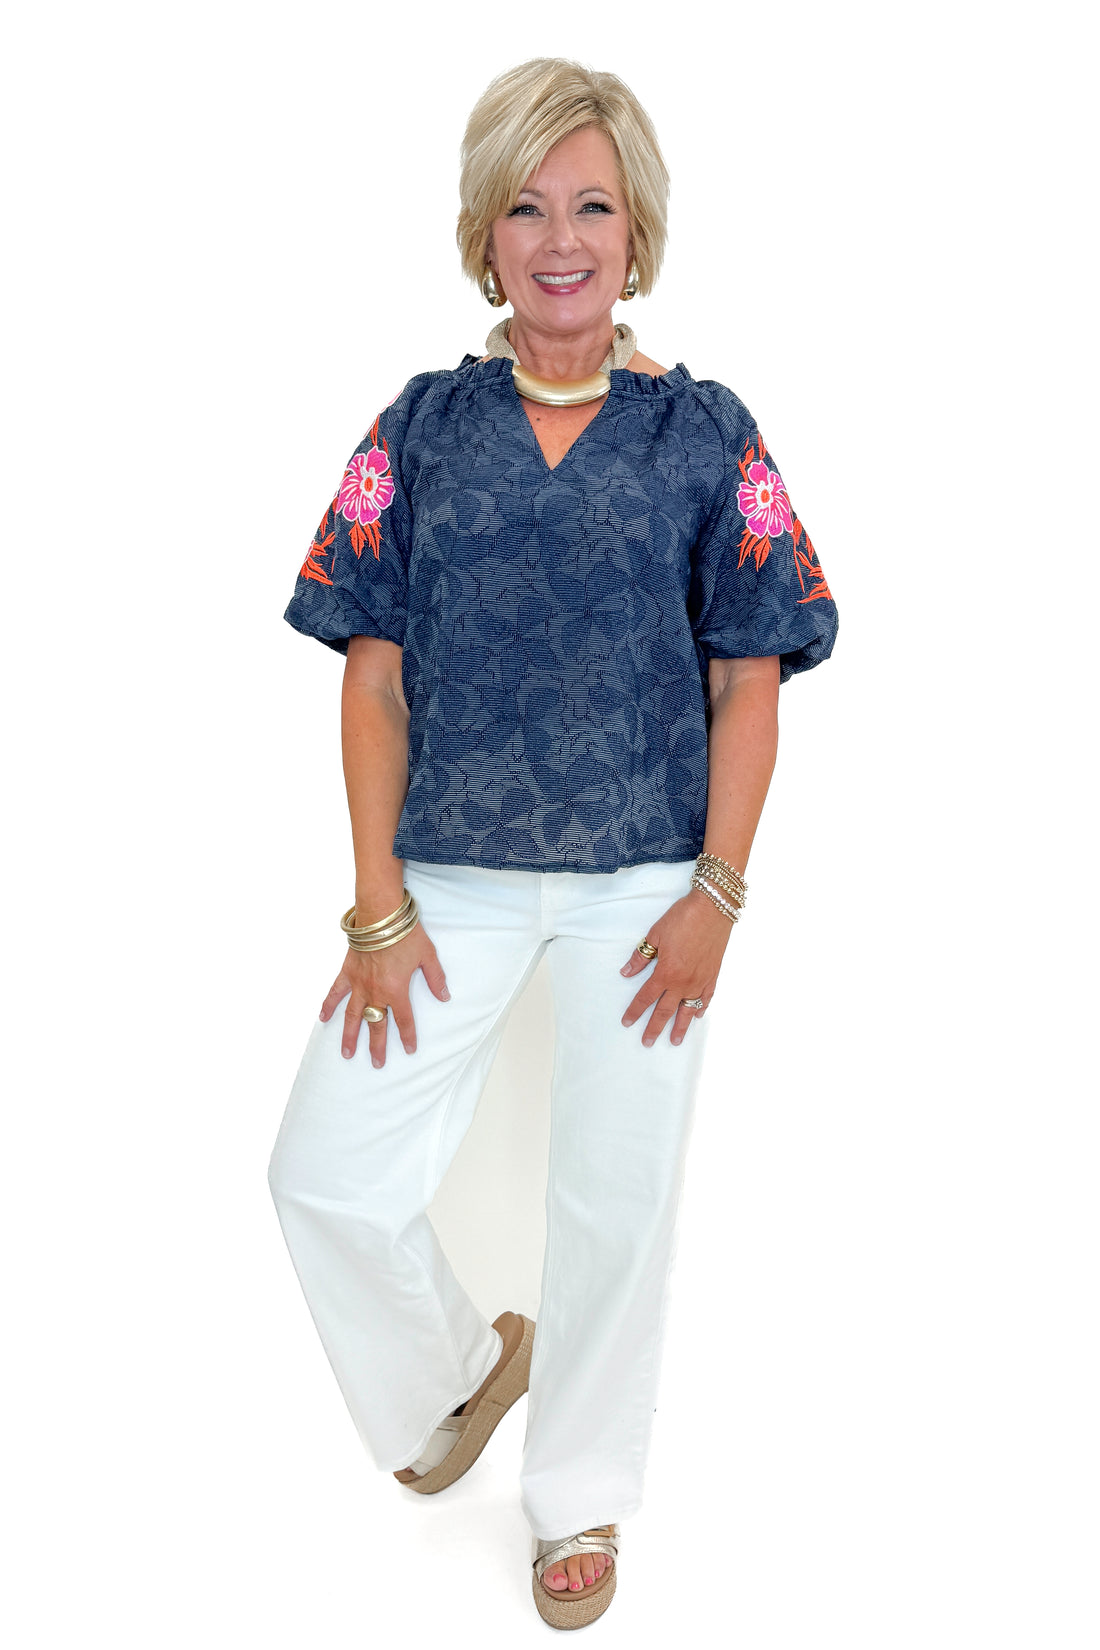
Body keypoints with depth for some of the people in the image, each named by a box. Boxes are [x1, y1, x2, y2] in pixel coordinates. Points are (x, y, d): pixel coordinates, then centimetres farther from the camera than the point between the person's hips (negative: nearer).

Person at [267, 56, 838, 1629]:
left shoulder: (705, 432, 1)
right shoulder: (421, 426, 4)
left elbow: (748, 681, 1)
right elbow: (374, 676, 2)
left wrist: (716, 894, -8)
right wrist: (380, 905, -4)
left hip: (644, 884, -1)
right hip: (452, 875, 2)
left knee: (615, 1200, 8)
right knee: (328, 1173, -5)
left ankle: (581, 1496, 34)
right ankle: (460, 1361, 30)